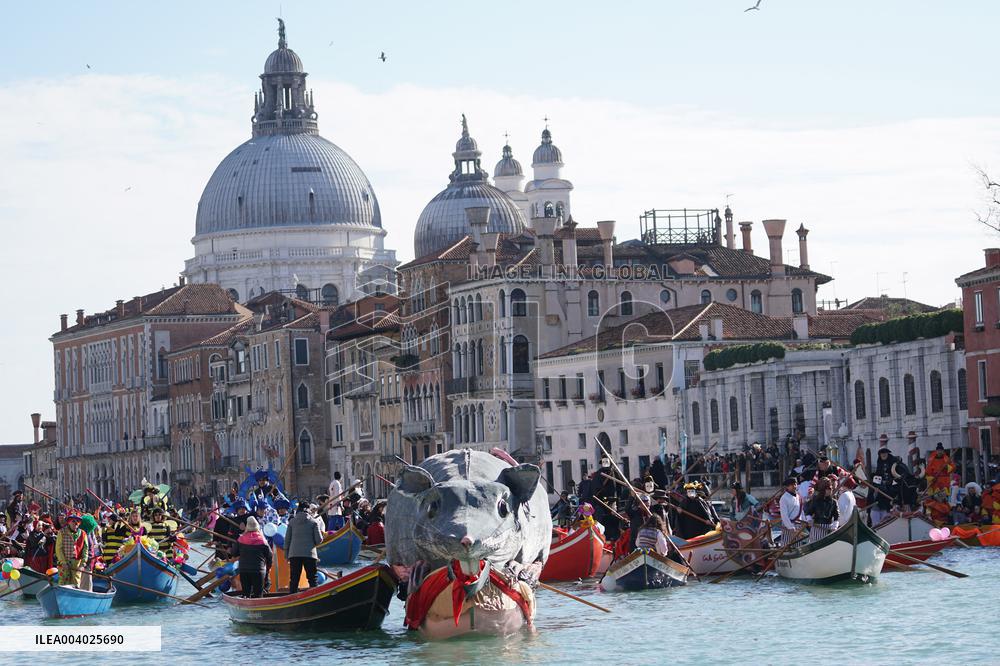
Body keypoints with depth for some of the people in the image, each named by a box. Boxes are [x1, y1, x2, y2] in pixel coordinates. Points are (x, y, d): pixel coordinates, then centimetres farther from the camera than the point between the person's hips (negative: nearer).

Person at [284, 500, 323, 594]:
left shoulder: (292, 522, 5)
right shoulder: (313, 522, 0)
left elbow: (287, 539, 6)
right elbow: (319, 540, -3)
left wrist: (286, 555, 13)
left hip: (294, 554, 1)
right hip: (310, 554, -1)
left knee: (293, 580, 4)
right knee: (312, 579, 6)